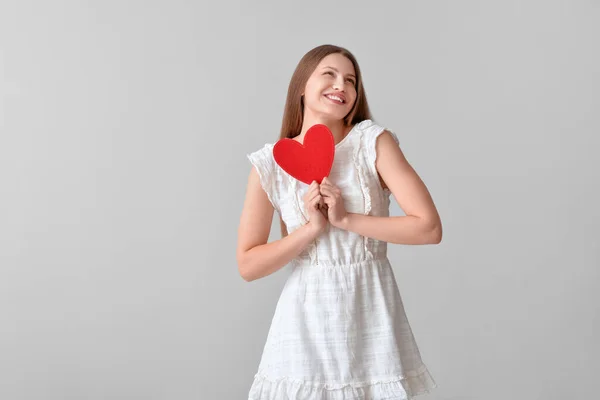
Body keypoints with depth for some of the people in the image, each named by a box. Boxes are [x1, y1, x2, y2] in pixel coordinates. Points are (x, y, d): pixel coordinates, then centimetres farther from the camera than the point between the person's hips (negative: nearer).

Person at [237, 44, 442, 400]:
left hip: (373, 314, 0)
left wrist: (346, 219, -16)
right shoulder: (271, 163, -4)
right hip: (307, 318, 1)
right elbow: (248, 265, -3)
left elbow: (429, 228, -13)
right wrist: (312, 228, -14)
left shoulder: (374, 142, -6)